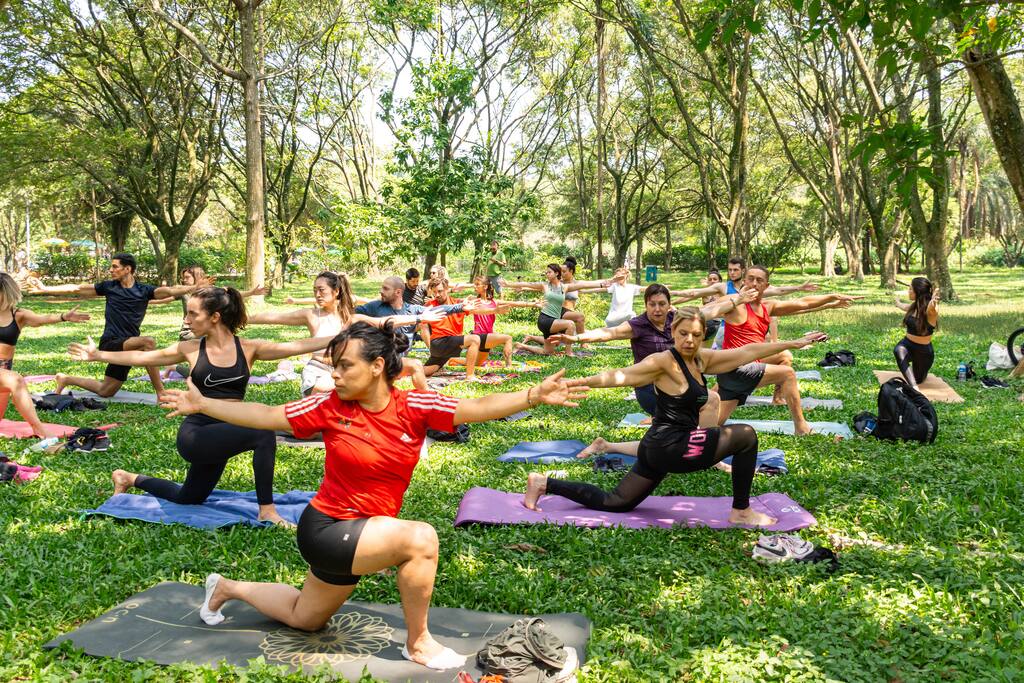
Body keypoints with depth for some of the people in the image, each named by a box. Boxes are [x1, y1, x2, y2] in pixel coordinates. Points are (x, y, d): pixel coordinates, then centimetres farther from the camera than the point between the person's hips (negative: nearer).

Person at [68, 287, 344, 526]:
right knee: (263, 433, -29)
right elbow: (141, 357, 9)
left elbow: (295, 346, -16)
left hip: (224, 434, 3)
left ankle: (131, 479, 48)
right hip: (195, 434, -3)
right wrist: (98, 355, 10)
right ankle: (267, 509, -18)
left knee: (187, 498, 24)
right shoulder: (191, 349, -3)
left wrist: (337, 338, -26)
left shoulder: (249, 348, -5)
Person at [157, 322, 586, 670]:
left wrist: (533, 397, -36)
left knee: (305, 618, 27)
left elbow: (479, 408, -23)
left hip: (364, 533, 5)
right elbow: (265, 416, -6)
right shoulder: (330, 408, -15)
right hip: (325, 530, -4)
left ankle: (227, 588, 47)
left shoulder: (414, 407, -13)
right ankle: (418, 643, -6)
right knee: (420, 538, -27)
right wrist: (203, 405, -7)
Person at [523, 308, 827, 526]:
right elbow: (620, 375, -21)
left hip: (660, 450, 9)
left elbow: (748, 352, 13)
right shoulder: (664, 362, -13)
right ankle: (741, 512, 3)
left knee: (613, 503, 16)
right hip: (668, 445, -9)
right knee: (745, 435, -9)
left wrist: (794, 343, 16)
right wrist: (580, 382, -33)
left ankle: (544, 484, 20)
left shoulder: (702, 359, 10)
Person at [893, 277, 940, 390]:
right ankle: (914, 387, -42)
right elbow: (904, 306, 23)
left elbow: (932, 308, -51)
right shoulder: (914, 306, -3)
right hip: (907, 344, 4)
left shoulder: (930, 310, -23)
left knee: (917, 379, 17)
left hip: (923, 350, -4)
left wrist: (933, 303, -76)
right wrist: (898, 303, 47)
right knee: (899, 351, -34)